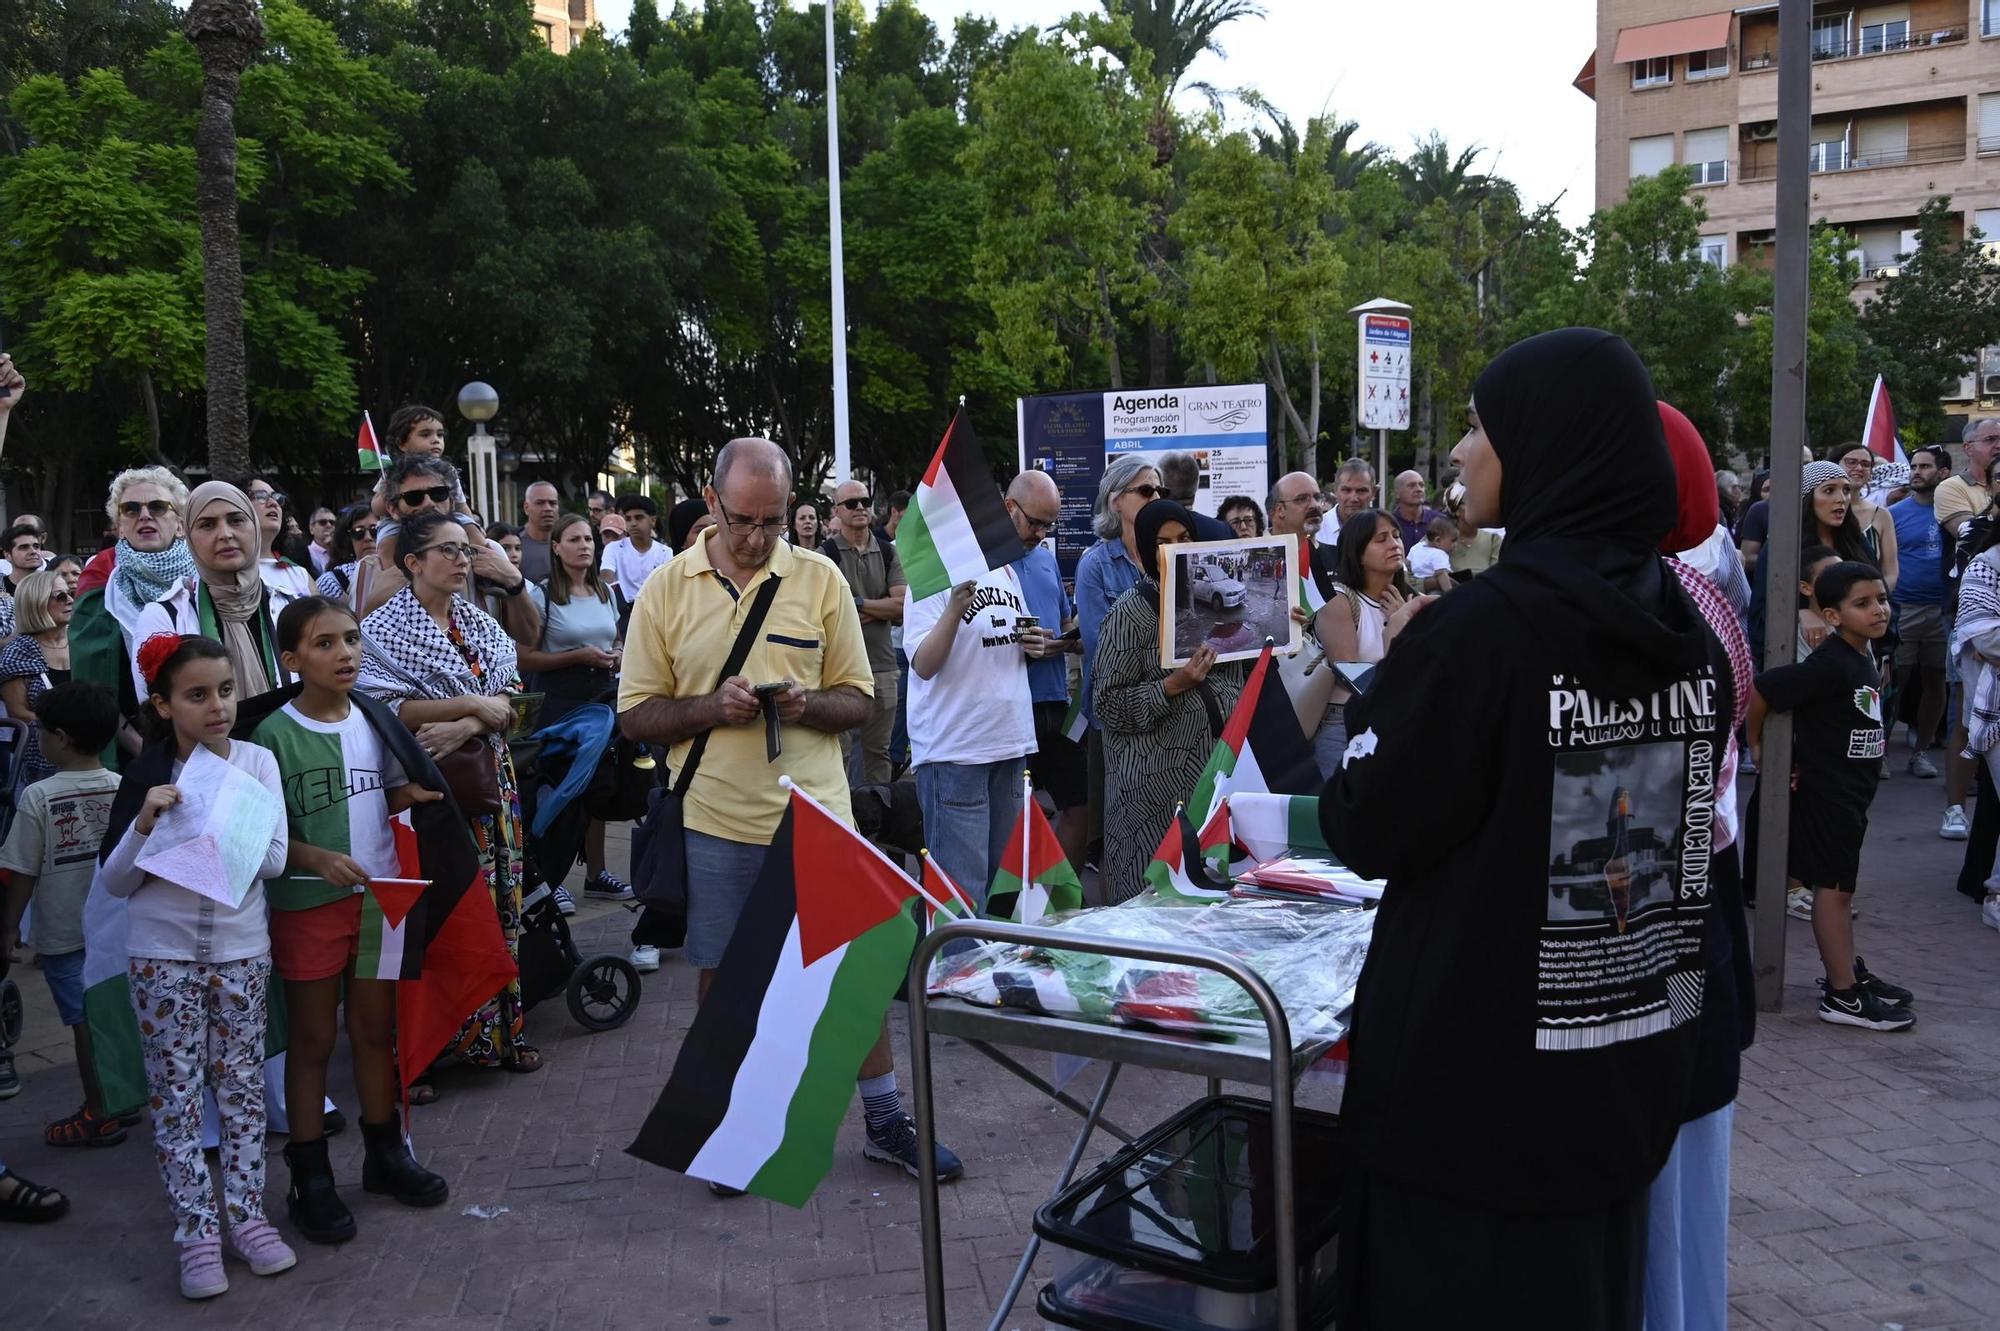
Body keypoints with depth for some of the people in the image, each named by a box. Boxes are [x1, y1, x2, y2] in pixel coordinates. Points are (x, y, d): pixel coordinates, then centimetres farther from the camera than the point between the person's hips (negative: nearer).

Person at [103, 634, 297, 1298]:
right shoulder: (145, 774, -5)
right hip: (162, 956, -1)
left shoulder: (257, 761, -4)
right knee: (176, 1093, 4)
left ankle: (246, 1213, 19)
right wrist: (145, 824, -20)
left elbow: (274, 860, -9)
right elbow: (114, 881, -4)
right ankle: (197, 1231, 12)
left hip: (241, 950, 1)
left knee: (242, 1085, 8)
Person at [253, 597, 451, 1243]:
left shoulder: (375, 719, 3)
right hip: (307, 904, -4)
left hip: (379, 894, 4)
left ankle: (385, 1151, 31)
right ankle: (309, 1176, 20)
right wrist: (317, 857, -25)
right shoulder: (275, 734, -12)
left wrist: (411, 794, -9)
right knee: (312, 1039, 8)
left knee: (376, 1027, 16)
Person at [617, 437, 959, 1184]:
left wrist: (810, 703, -16)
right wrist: (712, 707, -17)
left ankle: (887, 1124, 24)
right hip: (715, 823, 0)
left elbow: (858, 699, 5)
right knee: (722, 978, 11)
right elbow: (635, 716, 1)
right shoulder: (665, 590, 0)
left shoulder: (821, 579, 2)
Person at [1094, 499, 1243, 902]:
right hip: (1157, 776, -6)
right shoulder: (1132, 609, -6)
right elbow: (1109, 704, -10)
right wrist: (1172, 687, -21)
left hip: (1216, 762, 6)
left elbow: (1235, 674, 27)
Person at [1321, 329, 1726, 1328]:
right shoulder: (1683, 627, 1)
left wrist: (1381, 692, 2)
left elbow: (1367, 833, -13)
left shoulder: (1479, 626, -20)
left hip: (1478, 1061, -7)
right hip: (1631, 1058, 7)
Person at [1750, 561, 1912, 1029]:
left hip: (1851, 792, 9)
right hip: (1824, 791, -9)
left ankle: (1847, 970, 33)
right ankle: (1843, 996, 5)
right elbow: (1760, 691, -26)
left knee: (1840, 885, 19)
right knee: (1833, 887, -2)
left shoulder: (1866, 658, 6)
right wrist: (1759, 746, -15)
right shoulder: (1829, 665, -23)